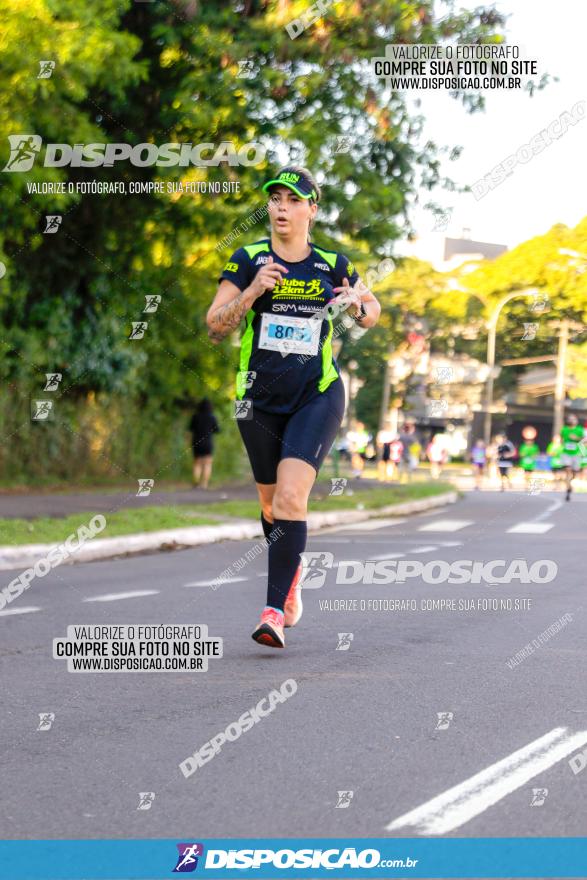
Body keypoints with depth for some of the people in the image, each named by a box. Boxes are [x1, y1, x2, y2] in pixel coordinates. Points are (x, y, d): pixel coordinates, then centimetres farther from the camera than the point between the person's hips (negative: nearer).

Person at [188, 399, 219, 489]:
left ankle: (196, 483, 3)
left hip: (196, 442, 2)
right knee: (208, 464, 5)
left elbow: (191, 428, 3)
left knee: (197, 464, 12)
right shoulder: (212, 417, -8)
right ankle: (204, 484, -5)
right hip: (208, 442, -2)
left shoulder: (195, 416, -6)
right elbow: (216, 430, -1)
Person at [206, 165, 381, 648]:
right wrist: (253, 290, -19)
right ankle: (292, 570, 45)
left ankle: (275, 611, -17)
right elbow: (215, 327, -5)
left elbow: (372, 313, 17)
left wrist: (358, 305, -7)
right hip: (260, 399, 2)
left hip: (318, 396, -2)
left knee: (290, 498, -19)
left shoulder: (333, 265, 1)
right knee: (271, 503, 14)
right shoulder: (248, 260, -1)